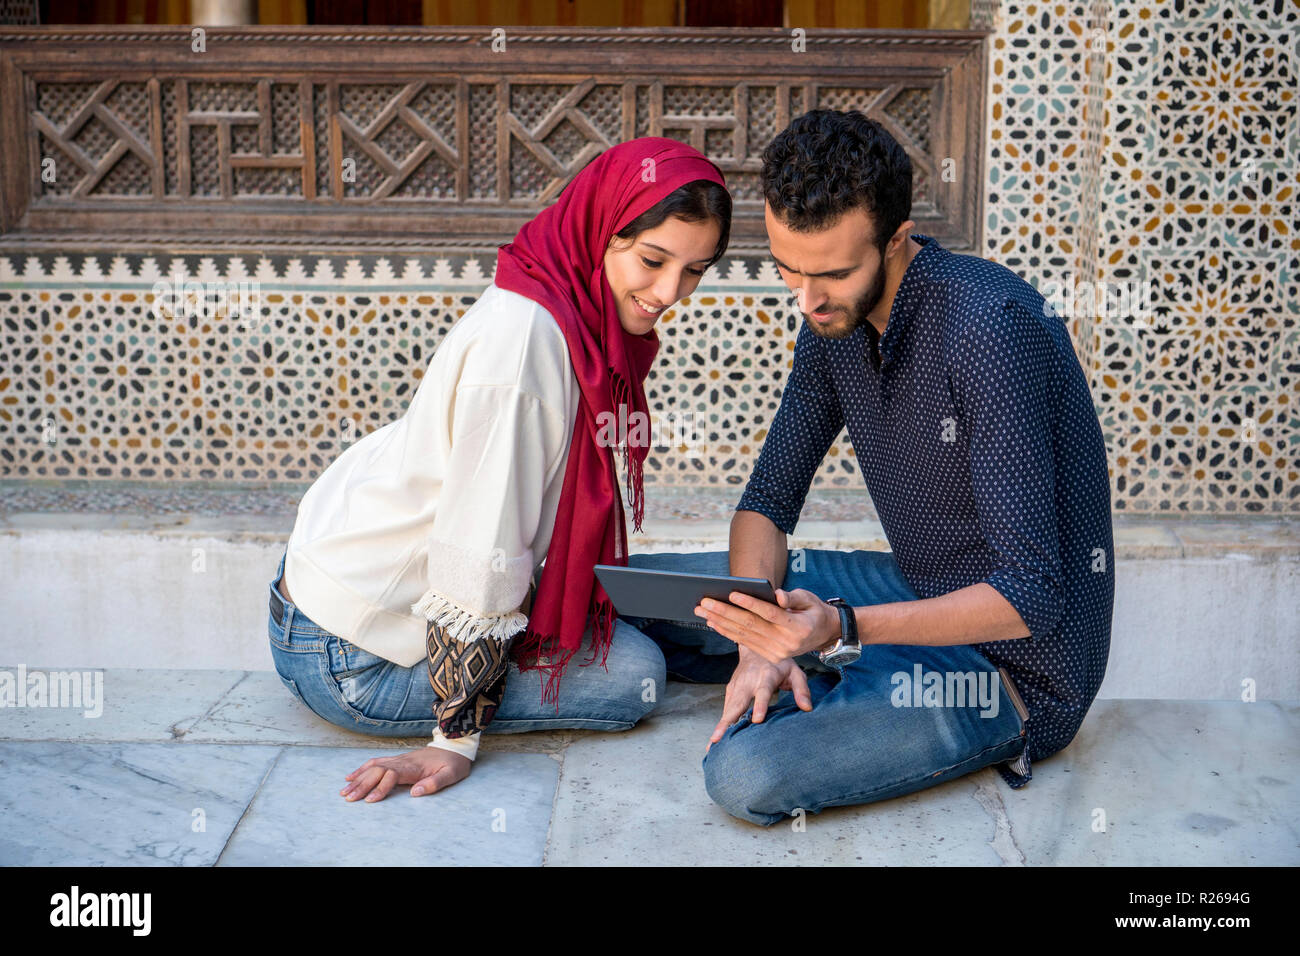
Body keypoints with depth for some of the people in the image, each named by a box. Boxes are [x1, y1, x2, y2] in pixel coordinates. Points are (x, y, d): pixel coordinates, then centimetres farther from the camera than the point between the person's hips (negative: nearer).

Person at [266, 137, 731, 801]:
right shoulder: (522, 336, -29)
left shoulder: (599, 320, -1)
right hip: (348, 659, -9)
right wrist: (460, 734, -20)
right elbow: (479, 559, -26)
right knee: (633, 675, -11)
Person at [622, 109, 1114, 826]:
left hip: (1018, 658, -6)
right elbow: (768, 499, 3)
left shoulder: (988, 326, -29)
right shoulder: (835, 318, -3)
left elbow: (1031, 598, -30)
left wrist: (840, 628, -41)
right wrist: (763, 640, -16)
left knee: (745, 775, -25)